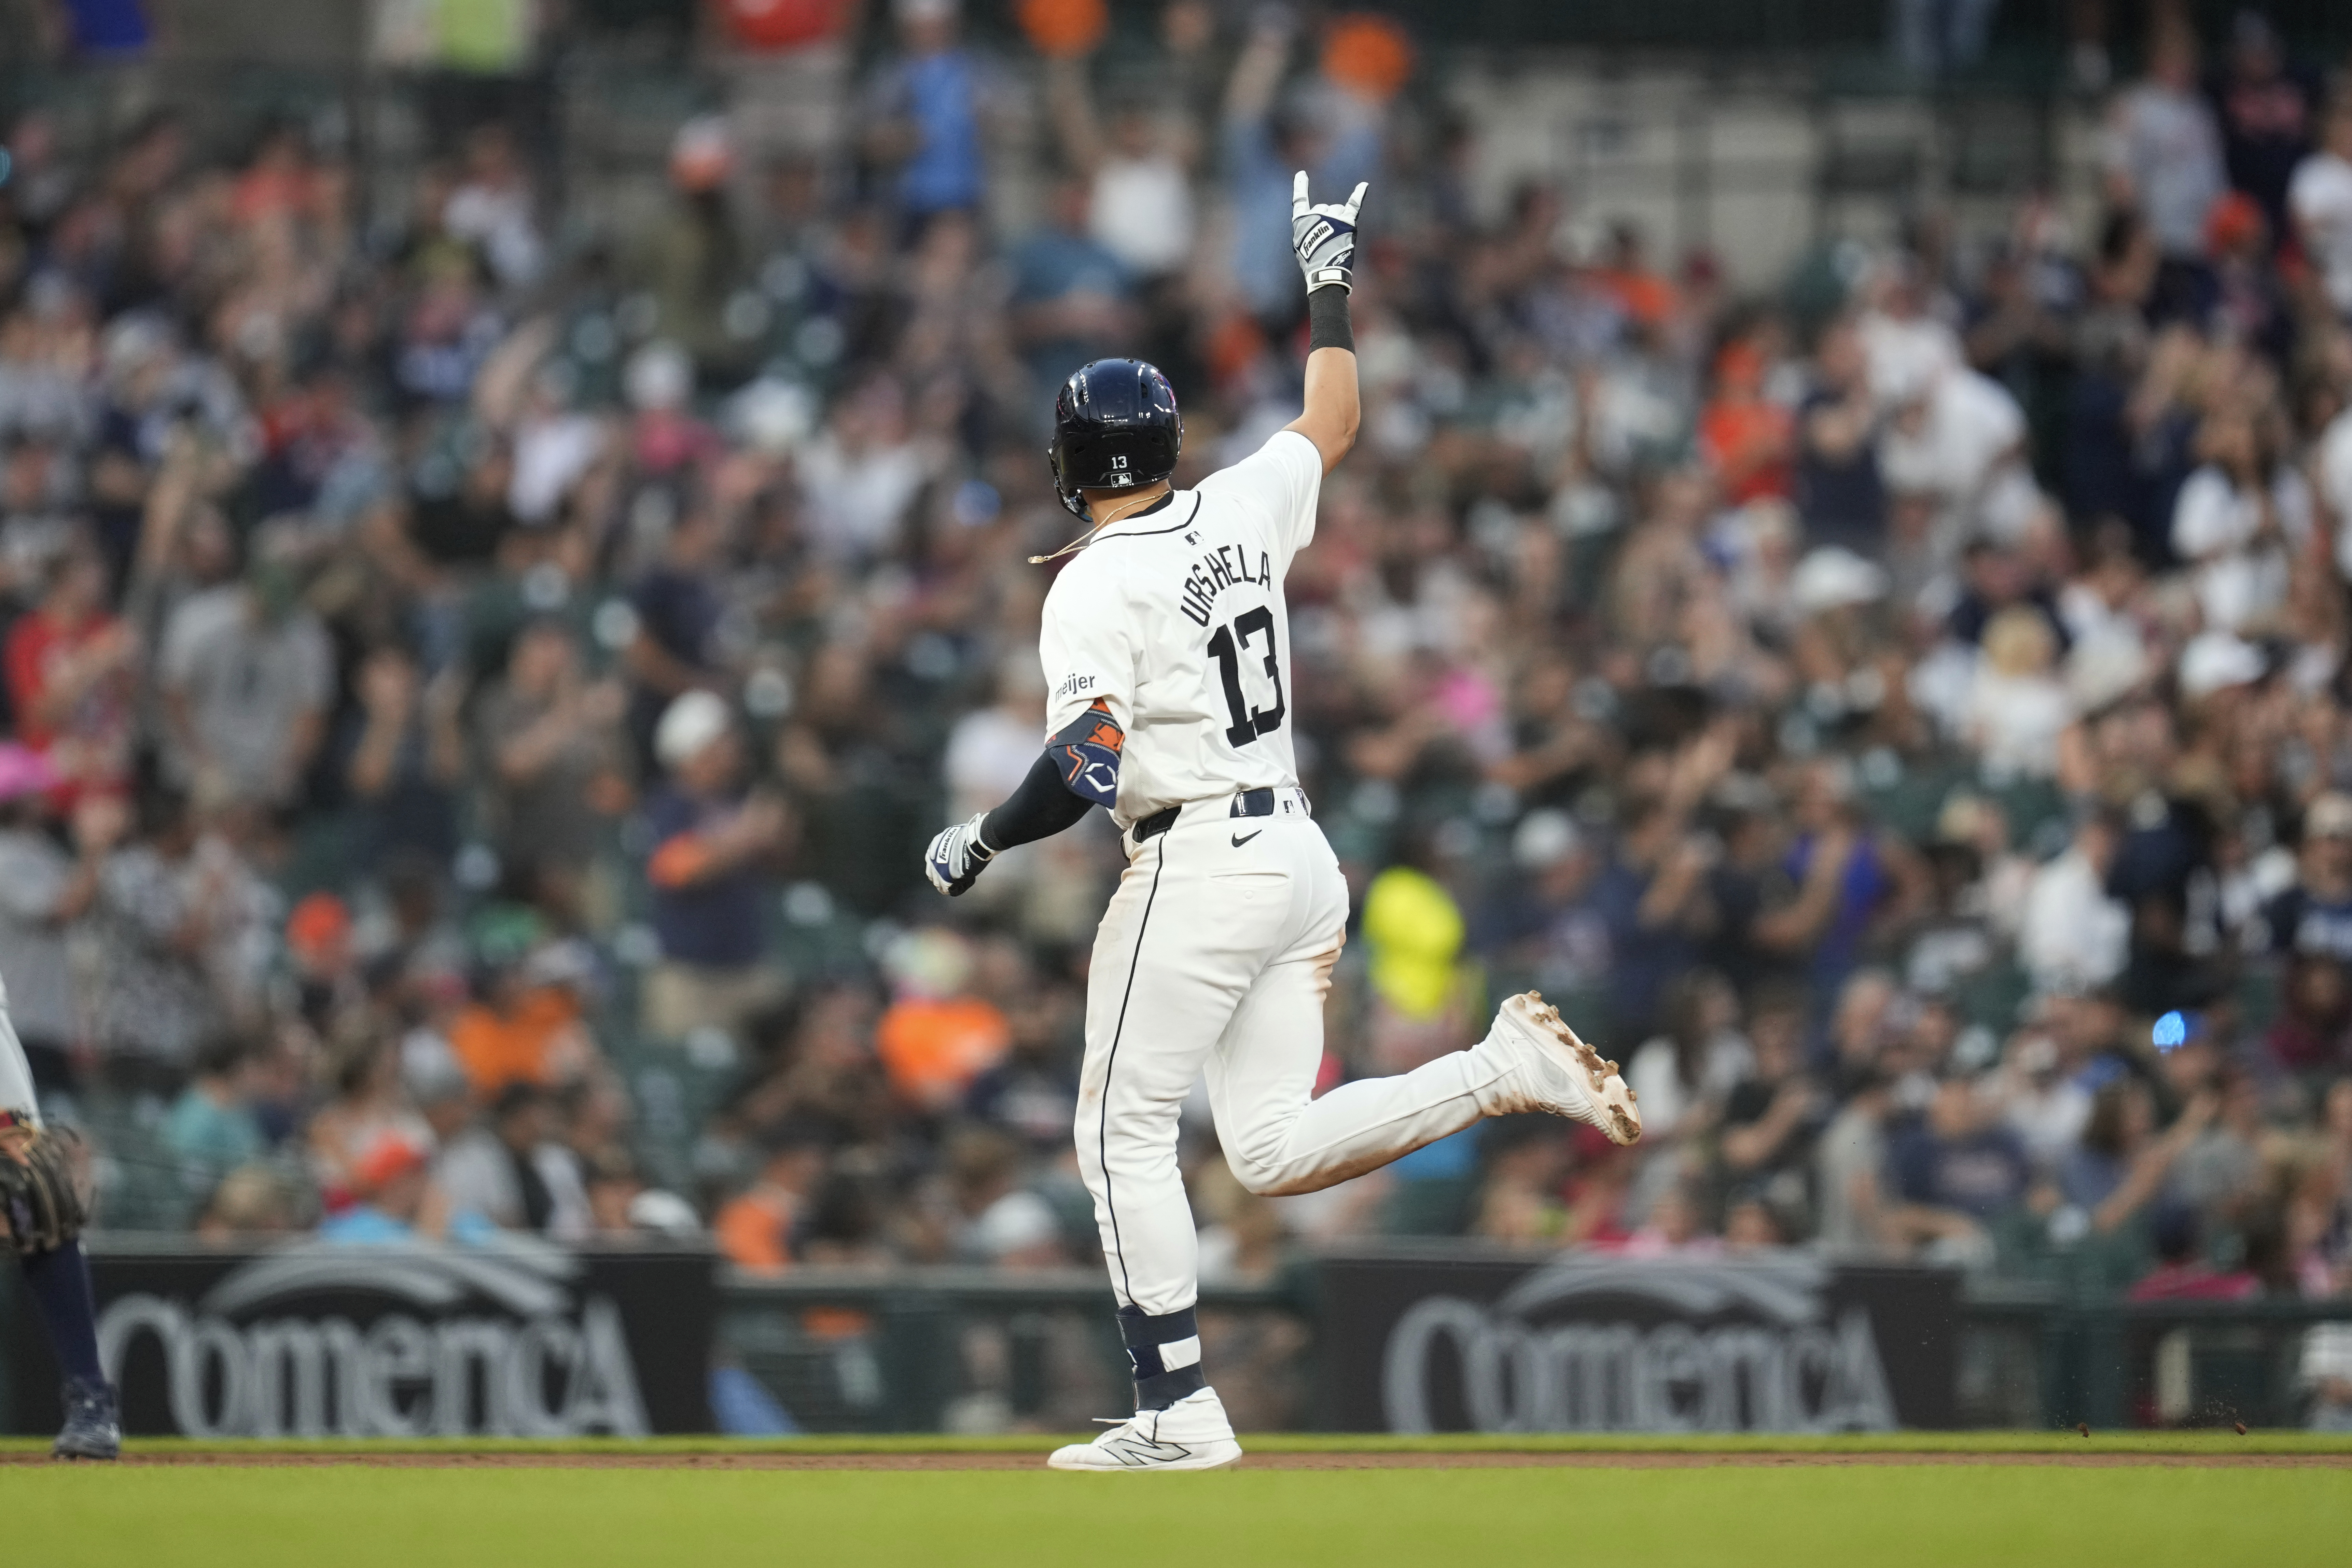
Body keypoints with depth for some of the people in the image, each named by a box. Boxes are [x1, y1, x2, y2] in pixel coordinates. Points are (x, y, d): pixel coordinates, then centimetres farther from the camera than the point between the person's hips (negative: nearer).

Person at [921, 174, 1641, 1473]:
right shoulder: (1242, 510, 7)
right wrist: (1329, 285, 39)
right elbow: (1332, 423, 28)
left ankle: (1178, 1408, -3)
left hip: (1196, 866, -8)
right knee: (1273, 1149, 10)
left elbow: (1089, 768, -22)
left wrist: (982, 843, -8)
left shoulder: (1094, 587, -13)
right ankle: (1505, 1069, -7)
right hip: (1300, 853, 8)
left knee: (1123, 1133, 1)